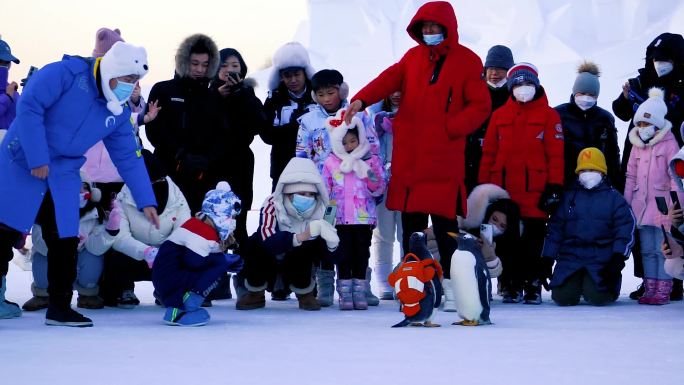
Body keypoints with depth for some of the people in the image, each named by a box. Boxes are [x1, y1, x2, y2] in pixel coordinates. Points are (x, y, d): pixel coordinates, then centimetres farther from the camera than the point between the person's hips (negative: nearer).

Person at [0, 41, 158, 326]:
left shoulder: (118, 113, 4)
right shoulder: (67, 73, -17)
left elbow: (128, 158, 10)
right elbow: (29, 106, -23)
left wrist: (145, 201, 5)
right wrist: (37, 159, -24)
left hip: (63, 176, 6)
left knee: (65, 242, 4)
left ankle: (59, 307, 16)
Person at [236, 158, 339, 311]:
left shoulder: (317, 213, -20)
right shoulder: (272, 205, -28)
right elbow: (268, 240, -45)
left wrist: (331, 244, -42)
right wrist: (300, 237, -60)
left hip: (296, 266, 1)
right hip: (266, 261, -1)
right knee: (255, 243, -31)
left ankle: (305, 293, 1)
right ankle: (255, 294, -6)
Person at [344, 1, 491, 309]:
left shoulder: (467, 61, 0)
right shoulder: (413, 57, 12)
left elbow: (480, 106, -3)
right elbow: (389, 79, -3)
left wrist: (449, 128, -14)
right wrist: (361, 100, -21)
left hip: (443, 159, -4)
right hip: (408, 156, 4)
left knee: (445, 224, -5)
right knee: (410, 225, 8)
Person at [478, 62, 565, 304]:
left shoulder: (548, 115, 5)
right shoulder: (500, 115, 12)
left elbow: (556, 154, -1)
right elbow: (488, 153, 10)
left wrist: (554, 187, -9)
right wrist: (483, 186, 5)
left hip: (535, 192, -2)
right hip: (504, 190, 3)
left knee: (534, 240, -2)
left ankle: (533, 285, 3)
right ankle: (511, 286, 9)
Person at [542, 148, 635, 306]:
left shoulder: (614, 198, 8)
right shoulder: (568, 197, 14)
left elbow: (625, 227, 1)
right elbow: (555, 228, 14)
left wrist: (619, 256, -11)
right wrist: (547, 257, 7)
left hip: (601, 259, -2)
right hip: (571, 256, 2)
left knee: (596, 297, -23)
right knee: (563, 297, -17)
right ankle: (576, 282, 19)